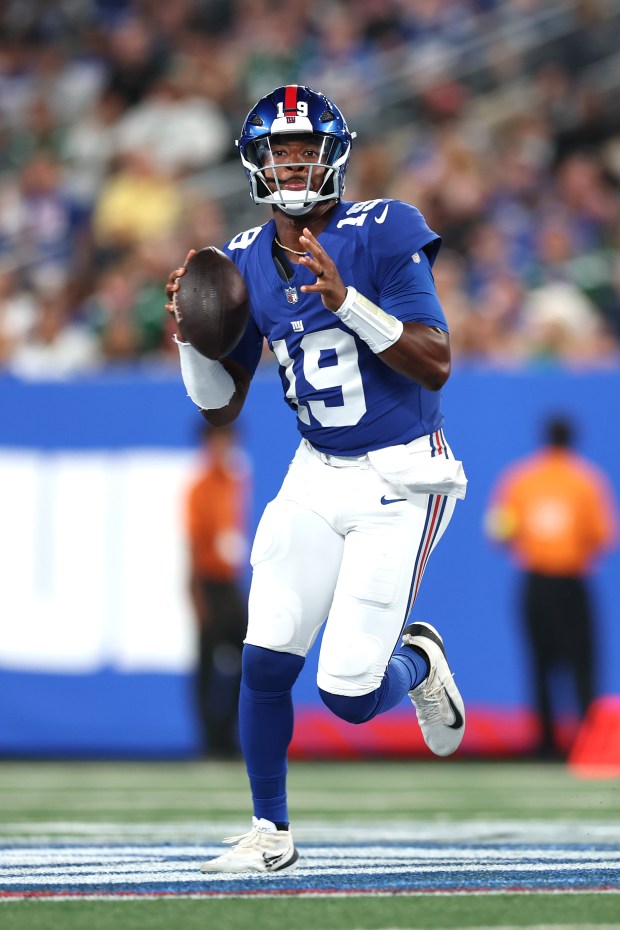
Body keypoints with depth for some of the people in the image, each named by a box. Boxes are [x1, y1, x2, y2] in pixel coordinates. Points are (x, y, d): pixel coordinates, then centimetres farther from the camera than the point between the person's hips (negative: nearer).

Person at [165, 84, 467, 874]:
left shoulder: (381, 235, -12)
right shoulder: (244, 262, 4)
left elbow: (436, 366, -20)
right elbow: (219, 406, 10)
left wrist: (345, 298, -30)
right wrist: (190, 330, -9)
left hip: (400, 481, -5)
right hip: (317, 476, 5)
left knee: (348, 694, -10)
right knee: (265, 661, -7)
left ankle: (417, 661, 25)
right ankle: (270, 834, 12)